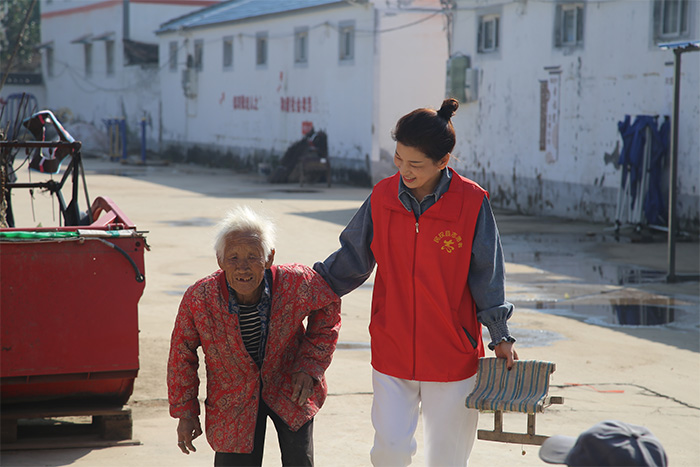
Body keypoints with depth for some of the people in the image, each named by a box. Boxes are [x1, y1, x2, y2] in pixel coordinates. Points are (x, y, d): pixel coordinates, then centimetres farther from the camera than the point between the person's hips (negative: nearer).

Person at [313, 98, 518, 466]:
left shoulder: (472, 203, -11)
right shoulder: (382, 197, -3)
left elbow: (486, 276, -2)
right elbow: (351, 260, 9)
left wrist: (500, 336, -6)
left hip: (452, 353, -1)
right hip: (391, 351, 2)